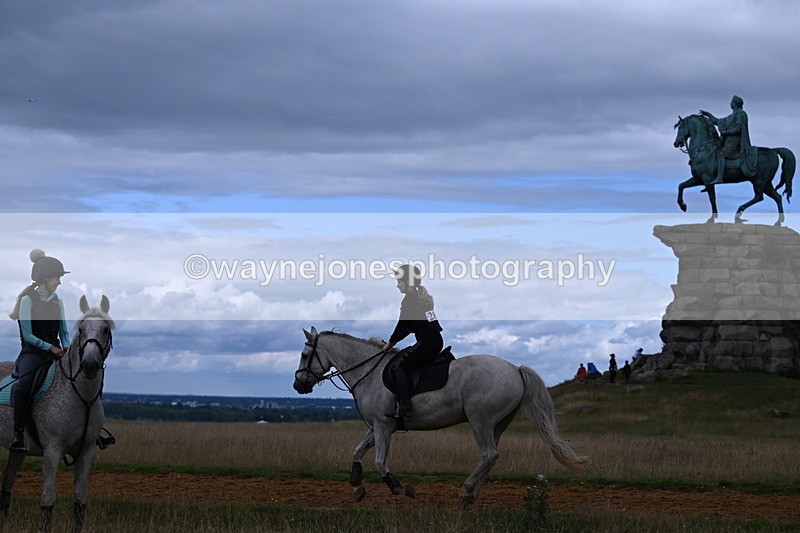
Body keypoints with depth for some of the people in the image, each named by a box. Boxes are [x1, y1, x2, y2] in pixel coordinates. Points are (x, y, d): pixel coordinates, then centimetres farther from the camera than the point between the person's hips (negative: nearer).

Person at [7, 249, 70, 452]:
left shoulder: (57, 300, 13)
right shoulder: (28, 299, -4)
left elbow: (64, 330, 16)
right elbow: (27, 335, -9)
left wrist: (66, 348, -4)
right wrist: (50, 347, -18)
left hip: (55, 350, 6)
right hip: (33, 351, -5)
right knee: (23, 384, -33)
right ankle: (18, 434, -30)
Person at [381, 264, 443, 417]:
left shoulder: (409, 299, -10)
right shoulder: (422, 296, 19)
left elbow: (403, 326, -8)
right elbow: (409, 326, 24)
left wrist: (391, 342, 6)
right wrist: (394, 341, 21)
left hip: (426, 343, -10)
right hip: (437, 341, 10)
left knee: (398, 366, -8)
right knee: (399, 357, 21)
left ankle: (404, 407, -20)